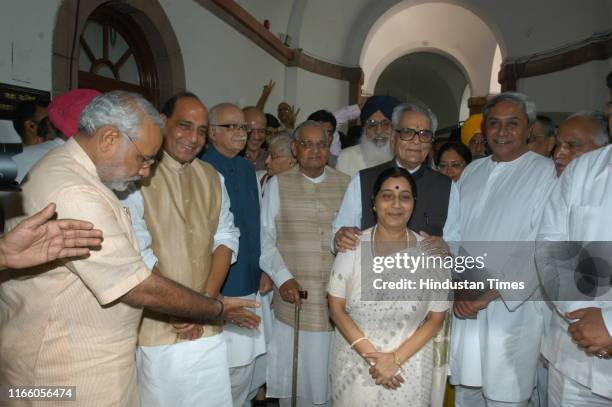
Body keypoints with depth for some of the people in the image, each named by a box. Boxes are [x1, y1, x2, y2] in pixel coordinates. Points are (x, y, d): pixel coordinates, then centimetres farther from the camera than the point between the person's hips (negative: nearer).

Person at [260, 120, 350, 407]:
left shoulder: (346, 184, 6)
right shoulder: (278, 185, 3)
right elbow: (265, 240, 2)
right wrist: (282, 278, -9)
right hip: (294, 300, -1)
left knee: (332, 381, 12)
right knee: (293, 383, 11)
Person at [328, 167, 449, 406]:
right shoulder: (352, 246, -10)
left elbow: (436, 317, -4)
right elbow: (336, 307, -5)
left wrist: (396, 358, -11)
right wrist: (370, 355, -12)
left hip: (408, 366, 0)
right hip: (354, 364, 1)